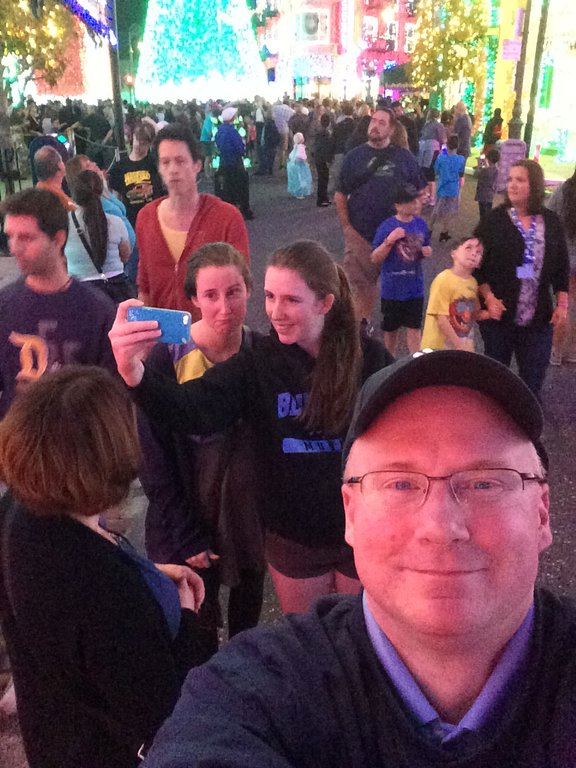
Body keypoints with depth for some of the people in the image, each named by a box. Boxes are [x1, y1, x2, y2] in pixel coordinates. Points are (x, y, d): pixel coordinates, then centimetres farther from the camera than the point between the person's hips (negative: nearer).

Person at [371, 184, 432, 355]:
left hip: (415, 288, 2)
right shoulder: (387, 226, -13)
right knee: (391, 328, 14)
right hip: (392, 289, -2)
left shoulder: (421, 224, -1)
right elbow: (375, 259, -12)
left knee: (414, 328, 6)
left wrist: (427, 251, -9)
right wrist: (389, 240, -26)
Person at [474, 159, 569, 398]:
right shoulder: (494, 219, -6)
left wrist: (562, 304, 1)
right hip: (500, 313, -2)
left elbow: (562, 265, 8)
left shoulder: (551, 221, 2)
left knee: (534, 377, 9)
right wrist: (489, 298, -16)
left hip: (538, 317, 2)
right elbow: (476, 263, -6)